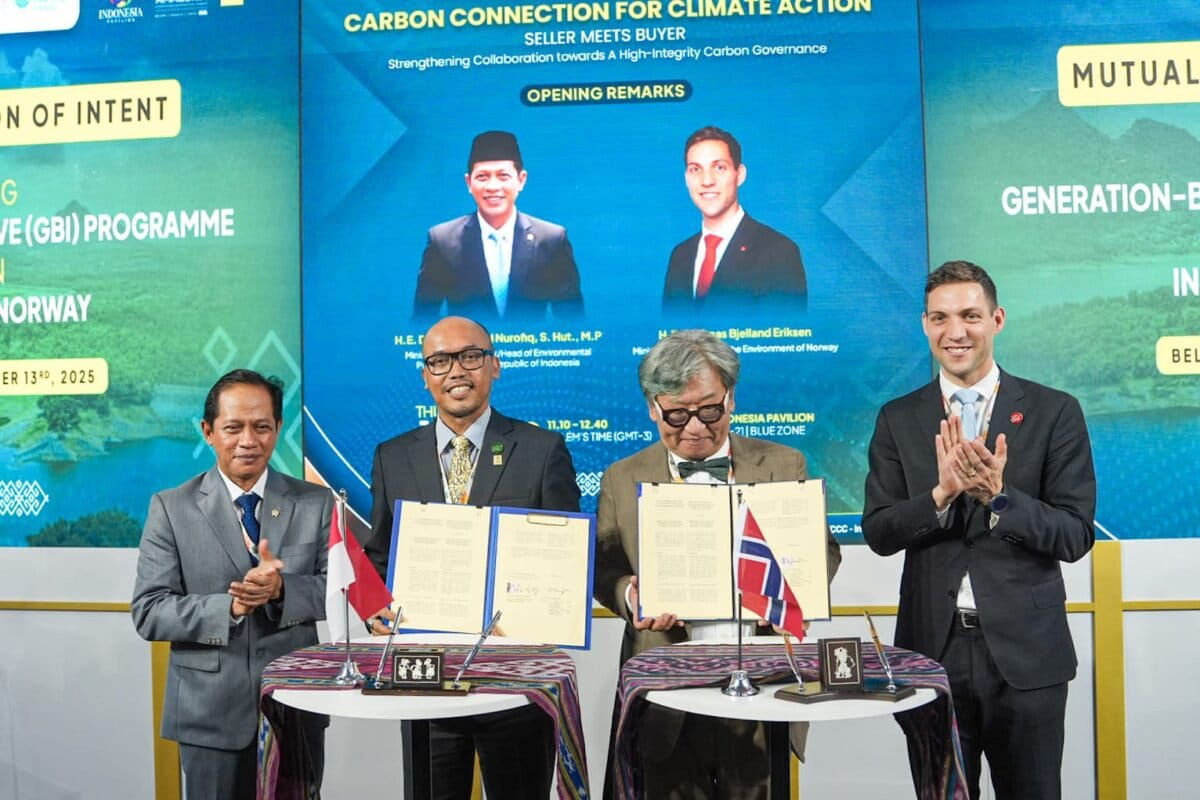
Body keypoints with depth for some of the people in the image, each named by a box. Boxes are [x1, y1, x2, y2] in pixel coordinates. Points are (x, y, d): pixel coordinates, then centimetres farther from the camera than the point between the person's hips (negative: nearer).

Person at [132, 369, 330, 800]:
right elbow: (148, 612, -8)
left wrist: (282, 589, -23)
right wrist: (230, 606, -23)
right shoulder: (171, 508, -2)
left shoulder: (316, 503, 1)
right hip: (210, 713, -1)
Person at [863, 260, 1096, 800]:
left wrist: (997, 496, -22)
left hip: (1026, 652, -1)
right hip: (932, 649, 2)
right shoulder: (898, 420, 3)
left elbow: (1075, 536, -7)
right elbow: (878, 533, -4)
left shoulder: (1054, 412, -2)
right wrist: (942, 493, -20)